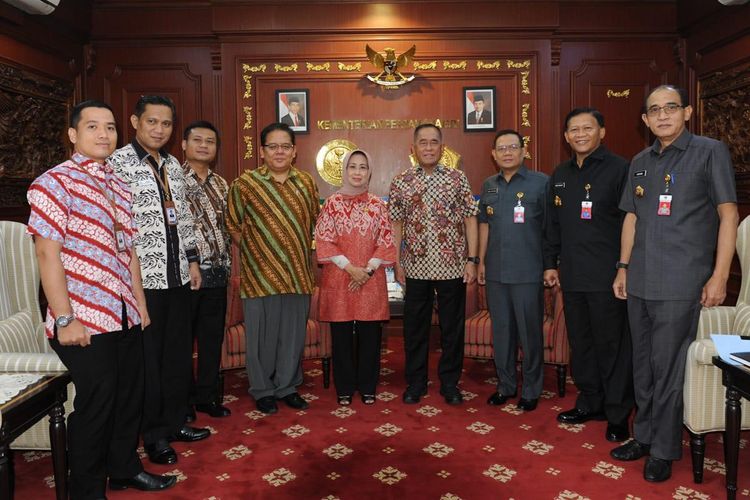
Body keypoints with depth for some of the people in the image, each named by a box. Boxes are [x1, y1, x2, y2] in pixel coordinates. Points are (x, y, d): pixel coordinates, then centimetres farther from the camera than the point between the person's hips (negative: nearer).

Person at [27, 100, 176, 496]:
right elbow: (47, 252, -14)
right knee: (96, 403, 3)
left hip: (125, 316, 7)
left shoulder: (120, 188, 13)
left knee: (129, 396, 16)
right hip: (84, 321, -7)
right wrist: (64, 319, -16)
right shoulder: (55, 182, -8)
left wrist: (140, 304, 13)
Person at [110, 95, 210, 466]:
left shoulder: (173, 165, 13)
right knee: (148, 358, 5)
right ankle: (155, 435, 21)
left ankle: (175, 422, 31)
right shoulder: (118, 163, -8)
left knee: (179, 353, 14)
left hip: (177, 276, 7)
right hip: (142, 278, -6)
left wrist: (192, 261, 15)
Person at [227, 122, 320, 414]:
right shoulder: (245, 184, -6)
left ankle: (287, 387, 28)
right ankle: (263, 390, 24)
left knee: (294, 333, 11)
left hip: (298, 272, 4)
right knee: (262, 334, 6)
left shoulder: (306, 183, 6)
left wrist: (302, 249, 11)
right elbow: (233, 226, 1)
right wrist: (253, 249, -1)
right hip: (260, 274, -3)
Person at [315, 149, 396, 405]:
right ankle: (345, 388, 20)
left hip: (371, 280, 1)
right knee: (341, 335, 6)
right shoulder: (332, 203, 2)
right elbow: (323, 241, -4)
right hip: (338, 278, -1)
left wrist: (368, 269, -9)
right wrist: (350, 267, -12)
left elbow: (386, 242, 3)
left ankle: (367, 387, 22)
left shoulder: (377, 205, 6)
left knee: (370, 335, 6)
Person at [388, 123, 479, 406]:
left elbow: (470, 220, 2)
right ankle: (416, 382, 25)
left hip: (452, 266, 0)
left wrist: (471, 259, -4)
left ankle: (450, 382, 25)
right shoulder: (401, 183, 4)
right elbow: (396, 224, 6)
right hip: (416, 266, 1)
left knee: (452, 327, 9)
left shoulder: (457, 179, 2)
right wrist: (396, 263, 2)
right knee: (414, 327, 9)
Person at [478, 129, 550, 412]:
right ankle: (505, 385, 28)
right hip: (495, 272, 4)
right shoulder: (489, 185, 10)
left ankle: (531, 390, 22)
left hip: (528, 272, -4)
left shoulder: (541, 182, -3)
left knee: (530, 332, 6)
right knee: (501, 330, 13)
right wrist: (481, 261, 12)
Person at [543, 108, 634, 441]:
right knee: (580, 343, 14)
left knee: (612, 346, 4)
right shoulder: (560, 175, 13)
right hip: (572, 276, 6)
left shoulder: (619, 169, -6)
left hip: (607, 276, -6)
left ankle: (618, 414, 18)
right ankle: (590, 403, 30)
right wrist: (550, 263, 14)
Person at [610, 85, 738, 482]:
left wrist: (719, 276, -10)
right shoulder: (640, 162, 13)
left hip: (680, 284, -5)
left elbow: (728, 214, -5)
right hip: (640, 282, 5)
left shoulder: (710, 152, -2)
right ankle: (643, 435, 29)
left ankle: (664, 449, 18)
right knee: (643, 364, 14)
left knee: (668, 367, 2)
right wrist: (623, 267, 11)